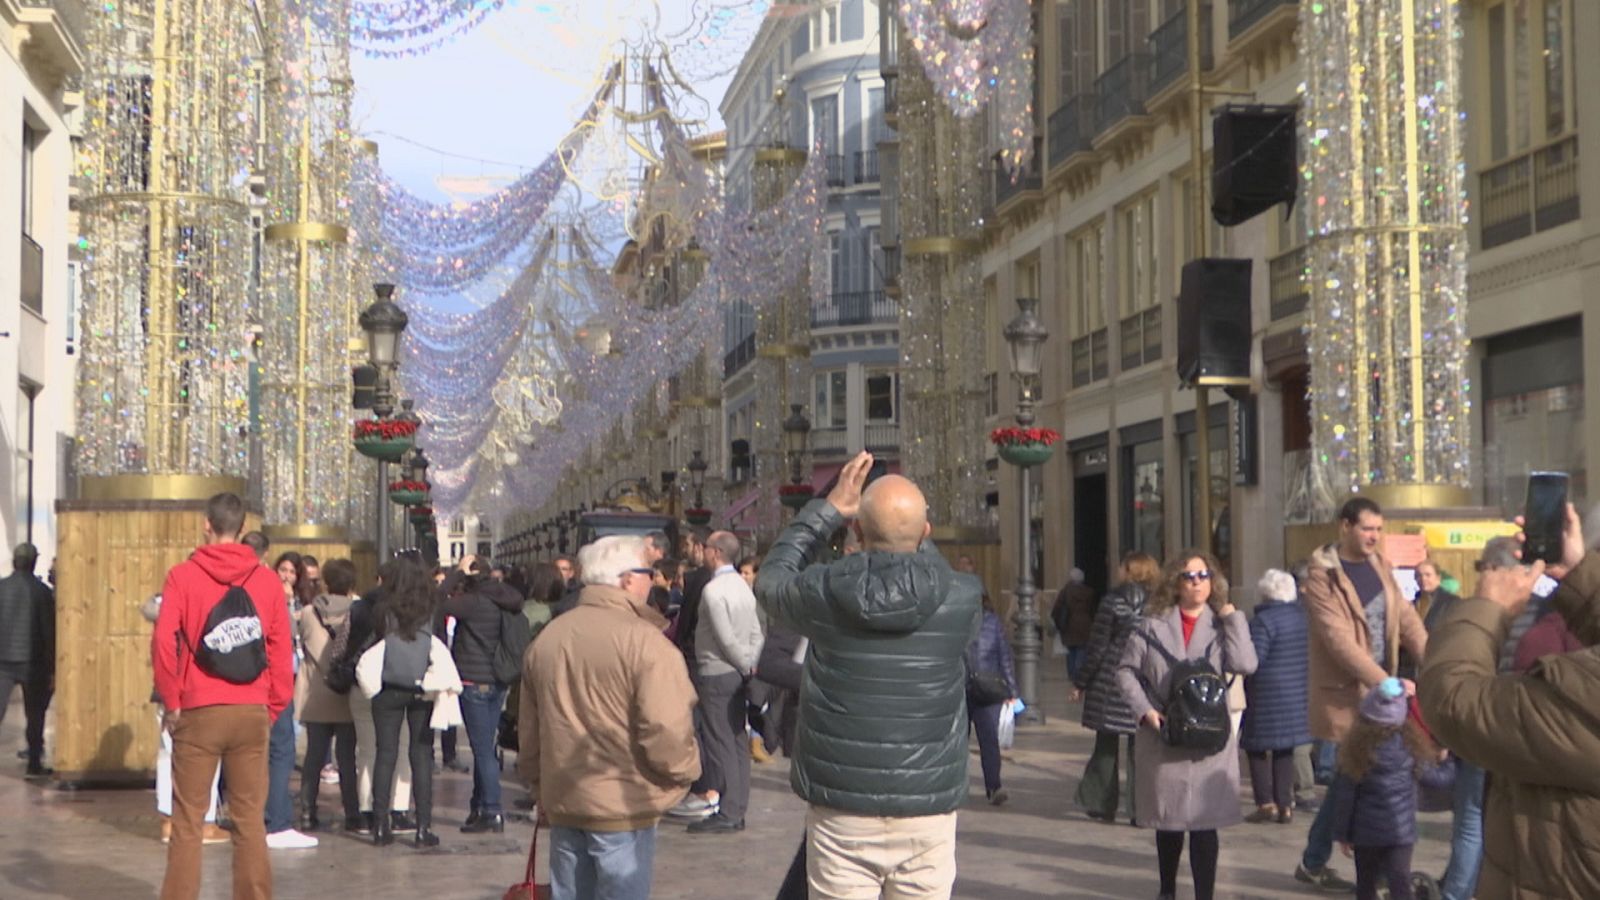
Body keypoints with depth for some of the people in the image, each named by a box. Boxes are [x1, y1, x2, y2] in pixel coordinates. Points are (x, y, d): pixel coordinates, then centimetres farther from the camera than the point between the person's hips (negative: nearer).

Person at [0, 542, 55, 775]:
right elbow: (49, 632, -5)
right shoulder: (42, 591, -7)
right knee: (35, 714, 9)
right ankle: (34, 763, 11)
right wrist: (52, 668, 1)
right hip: (32, 661, -1)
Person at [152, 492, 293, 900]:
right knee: (250, 820, 7)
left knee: (187, 820, 5)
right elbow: (282, 653, 4)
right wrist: (273, 709, 11)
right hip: (252, 712, 2)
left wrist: (171, 702, 1)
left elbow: (163, 643, -9)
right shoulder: (267, 581, 5)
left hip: (198, 713, -2)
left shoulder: (183, 576, -2)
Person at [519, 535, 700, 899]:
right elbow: (665, 734, -20)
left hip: (562, 802, 7)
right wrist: (685, 771, -1)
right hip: (623, 806, -7)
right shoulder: (645, 642, -15)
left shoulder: (545, 639, 9)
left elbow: (528, 731, 14)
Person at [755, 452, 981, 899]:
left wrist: (828, 509, 17)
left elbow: (771, 578, 15)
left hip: (842, 814, -1)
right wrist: (912, 524, 25)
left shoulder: (824, 593, -8)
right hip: (927, 812, 1)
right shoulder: (960, 599, -7)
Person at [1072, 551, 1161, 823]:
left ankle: (1101, 804, 14)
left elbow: (1097, 647, -4)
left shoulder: (1112, 602, -6)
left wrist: (1080, 683, 3)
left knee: (1105, 747, 10)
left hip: (1110, 683, -1)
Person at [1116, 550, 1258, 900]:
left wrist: (1232, 615, -8)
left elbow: (1245, 664, -12)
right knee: (1168, 821, 13)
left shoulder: (1222, 625, 4)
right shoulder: (1153, 625, 4)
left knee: (1204, 824, -5)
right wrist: (1144, 709, -7)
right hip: (1163, 739, 1)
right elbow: (1126, 670, 6)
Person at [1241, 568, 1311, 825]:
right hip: (1298, 694, 7)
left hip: (1268, 694, -7)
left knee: (1256, 747, 4)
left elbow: (1252, 660, -19)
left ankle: (1266, 803, -3)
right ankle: (1285, 805, 13)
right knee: (1285, 750, 13)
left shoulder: (1263, 620, -16)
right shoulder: (1303, 616, 7)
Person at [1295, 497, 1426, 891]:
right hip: (1344, 695, -7)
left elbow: (1405, 617, 4)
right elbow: (1340, 641, -21)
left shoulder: (1379, 565, 9)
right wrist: (1388, 683, -25)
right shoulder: (1322, 576, -14)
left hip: (1380, 691, 7)